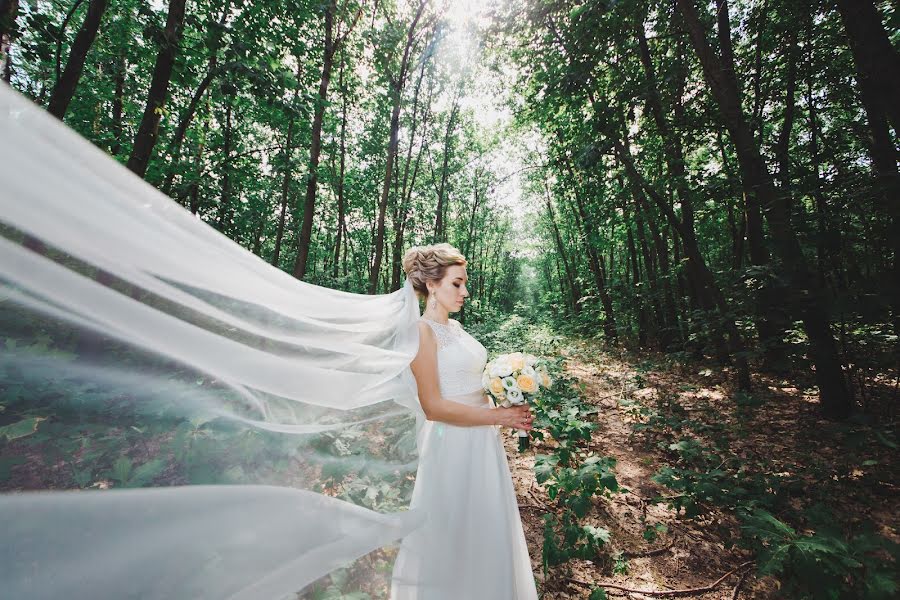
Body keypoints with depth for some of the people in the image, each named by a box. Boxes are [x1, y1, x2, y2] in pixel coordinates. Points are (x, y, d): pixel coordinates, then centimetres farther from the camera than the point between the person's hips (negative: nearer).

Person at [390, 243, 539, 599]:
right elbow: (433, 406, -21)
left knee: (485, 530, 24)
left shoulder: (455, 327, 9)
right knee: (453, 535, 13)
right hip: (452, 444, -8)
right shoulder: (422, 330, -17)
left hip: (481, 441, 8)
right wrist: (499, 416, -17)